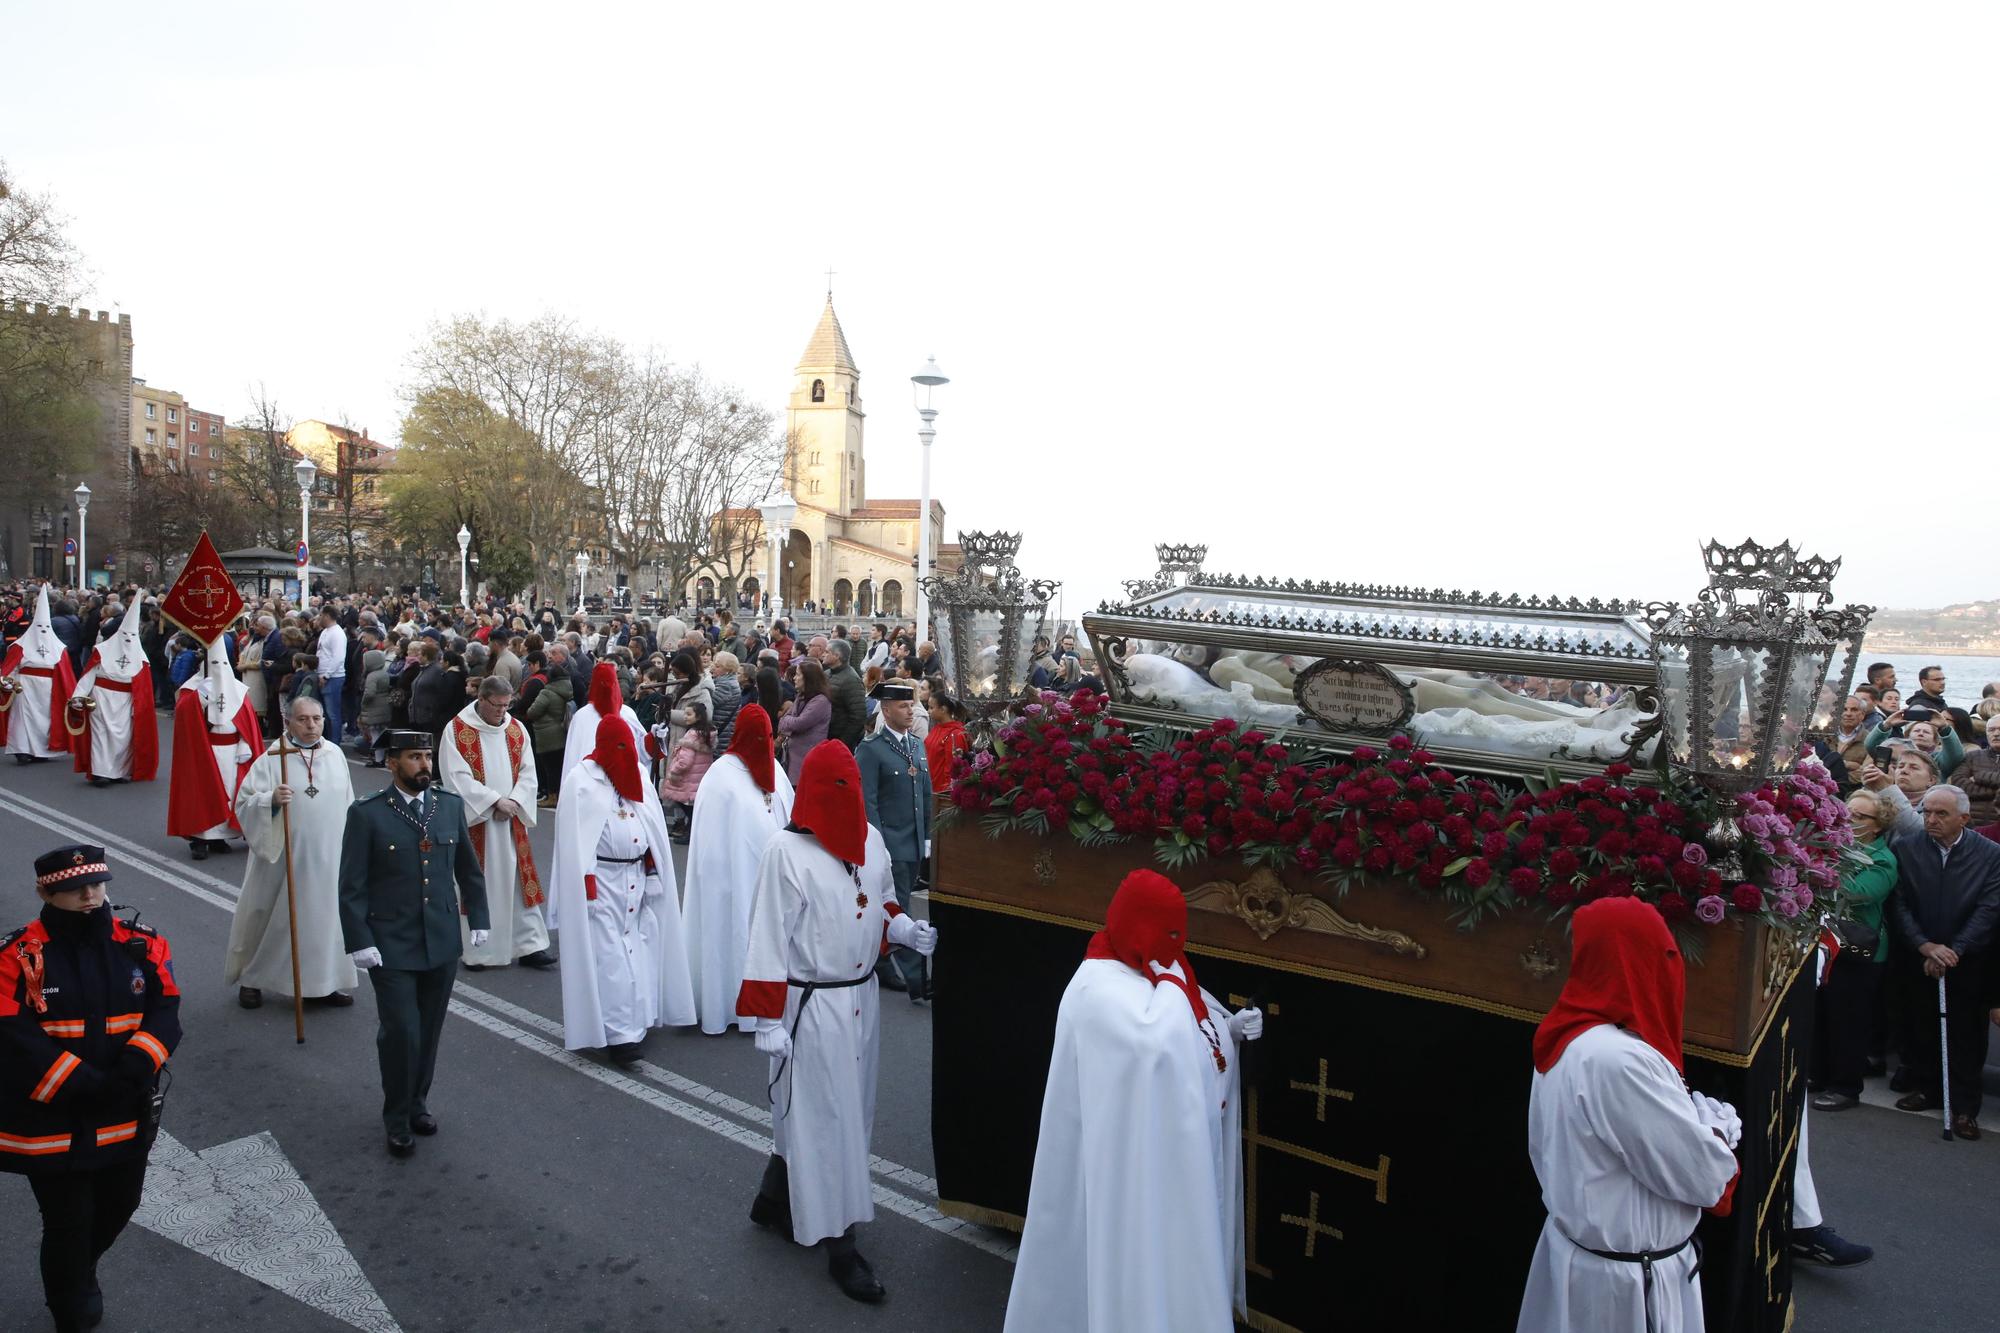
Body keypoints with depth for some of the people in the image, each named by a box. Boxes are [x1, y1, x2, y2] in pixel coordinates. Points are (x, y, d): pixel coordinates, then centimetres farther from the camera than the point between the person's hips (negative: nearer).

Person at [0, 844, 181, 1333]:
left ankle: (81, 1271, 52)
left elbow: (164, 1012, -6)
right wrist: (89, 1085, -23)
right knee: (69, 1224, 11)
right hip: (51, 1124, -4)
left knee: (118, 1207, 21)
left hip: (128, 1118, 4)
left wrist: (133, 1071, -22)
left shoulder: (143, 945, -3)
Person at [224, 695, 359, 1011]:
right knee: (269, 915, 9)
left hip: (327, 856, 3)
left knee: (325, 915, 8)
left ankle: (323, 983, 20)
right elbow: (243, 802, -9)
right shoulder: (273, 758, -9)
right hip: (283, 855, -3)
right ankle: (250, 979, 29)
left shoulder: (335, 754, 4)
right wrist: (271, 799, -29)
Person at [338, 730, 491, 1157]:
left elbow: (469, 869, 12)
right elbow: (351, 886, -7)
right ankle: (397, 1118, 18)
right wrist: (359, 942, -12)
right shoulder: (366, 814, -9)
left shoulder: (451, 806, 3)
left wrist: (478, 919, 8)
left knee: (430, 1031, 13)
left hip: (442, 943, 4)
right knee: (401, 1033, -3)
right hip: (391, 946, -4)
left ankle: (418, 1102, 34)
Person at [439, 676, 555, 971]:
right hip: (474, 820, -4)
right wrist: (495, 800, -18)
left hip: (511, 821, 4)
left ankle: (529, 945, 9)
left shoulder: (517, 729, 7)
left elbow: (527, 771, 5)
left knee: (518, 880, 5)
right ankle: (475, 949, 14)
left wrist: (513, 802, -11)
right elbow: (457, 776, -13)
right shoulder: (456, 730, -6)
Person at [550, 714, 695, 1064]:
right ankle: (619, 1034, -5)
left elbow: (653, 830, 14)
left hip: (636, 879, 6)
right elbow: (576, 842, -12)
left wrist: (652, 873, 10)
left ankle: (635, 1021, 21)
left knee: (637, 949, 9)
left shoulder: (637, 777, 8)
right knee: (608, 956, -7)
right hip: (602, 881, -6)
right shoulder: (583, 781, -10)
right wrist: (587, 888, -16)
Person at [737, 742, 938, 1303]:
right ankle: (838, 1242, 19)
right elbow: (769, 937, -16)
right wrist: (768, 1019, -17)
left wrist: (909, 931, -5)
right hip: (811, 1005, -7)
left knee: (849, 1111, 20)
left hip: (860, 998, 7)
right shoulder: (787, 851, -18)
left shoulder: (870, 838, 1)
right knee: (821, 1119, 5)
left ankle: (775, 1200, 41)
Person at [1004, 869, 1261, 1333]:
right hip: (1139, 1153, -9)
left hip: (1185, 1140, 9)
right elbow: (1156, 1041, -39)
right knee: (1143, 1249, 5)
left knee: (1179, 1246, 20)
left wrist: (1234, 1026, -4)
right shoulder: (1098, 987, -24)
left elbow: (1188, 1032, 15)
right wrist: (1170, 982, -24)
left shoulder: (1158, 971, 4)